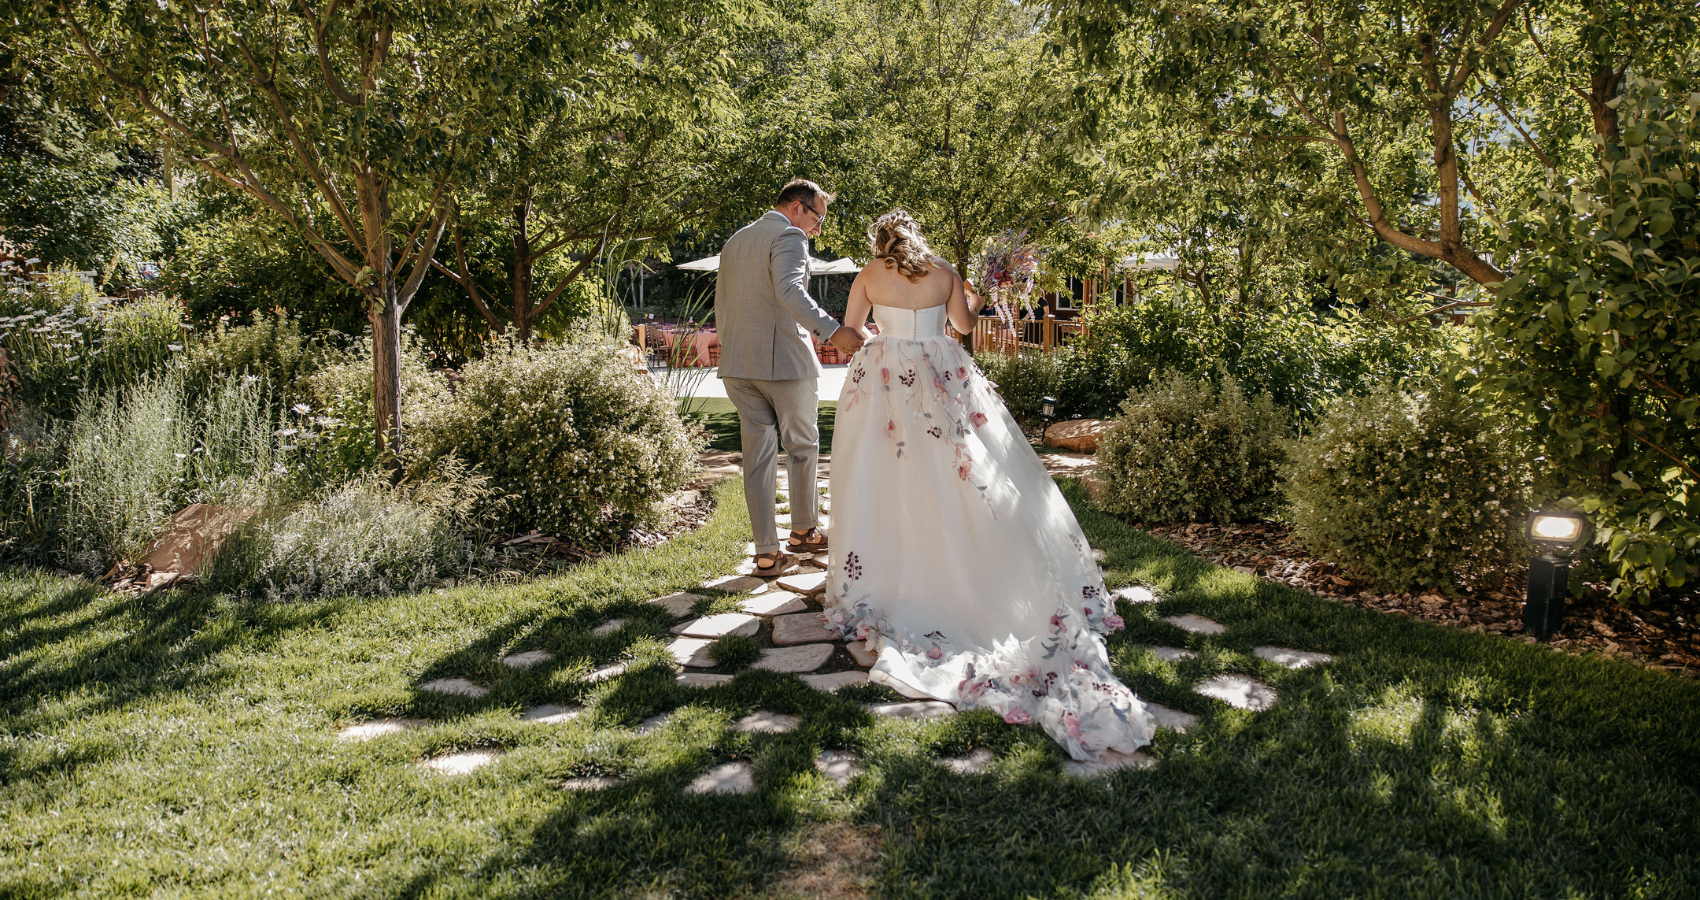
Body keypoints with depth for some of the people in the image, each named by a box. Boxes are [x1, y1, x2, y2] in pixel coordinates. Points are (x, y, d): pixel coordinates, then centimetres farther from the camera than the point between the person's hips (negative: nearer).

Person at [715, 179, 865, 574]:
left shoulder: (734, 241, 19)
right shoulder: (788, 236, -8)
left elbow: (721, 304, 21)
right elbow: (789, 290, -26)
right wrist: (832, 330, -34)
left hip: (737, 364, 7)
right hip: (784, 361, -7)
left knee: (757, 454, 7)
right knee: (802, 446, 13)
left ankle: (766, 552, 7)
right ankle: (804, 530, 27)